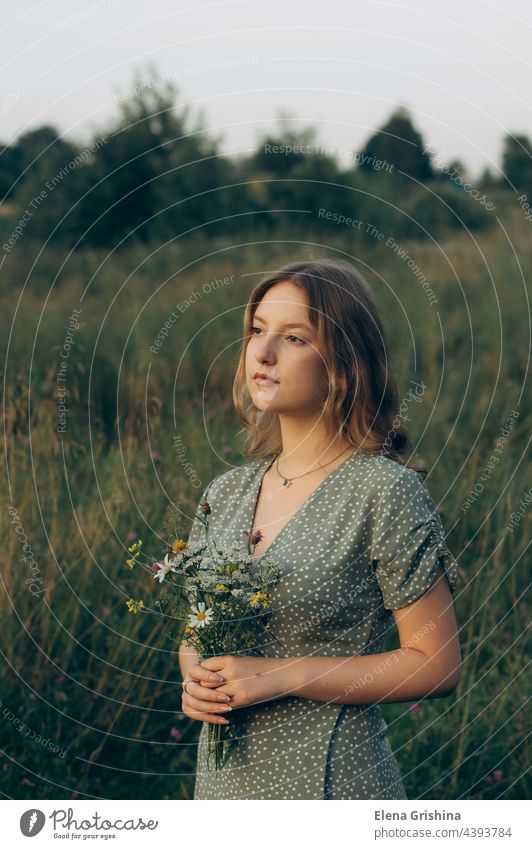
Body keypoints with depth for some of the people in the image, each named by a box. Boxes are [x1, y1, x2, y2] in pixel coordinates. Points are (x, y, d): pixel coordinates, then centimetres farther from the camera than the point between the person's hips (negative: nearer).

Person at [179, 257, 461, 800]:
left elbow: (436, 665, -13)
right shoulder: (226, 493, 5)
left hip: (332, 781, -5)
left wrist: (281, 677, -17)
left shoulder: (385, 492, -13)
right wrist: (195, 679, -6)